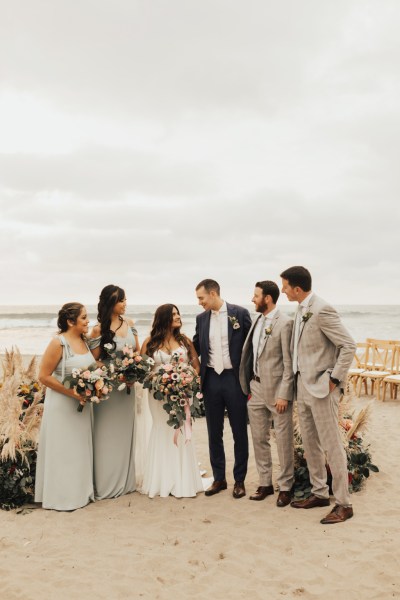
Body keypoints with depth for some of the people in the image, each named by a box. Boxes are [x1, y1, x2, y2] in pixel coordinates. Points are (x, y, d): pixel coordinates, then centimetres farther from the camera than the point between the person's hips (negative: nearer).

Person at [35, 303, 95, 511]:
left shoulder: (85, 341, 5)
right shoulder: (58, 343, -17)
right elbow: (44, 376, -17)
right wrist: (72, 393, -20)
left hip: (82, 404, 7)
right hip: (62, 405, -7)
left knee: (80, 449, 15)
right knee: (64, 451, 4)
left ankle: (80, 492, 28)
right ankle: (62, 496, 17)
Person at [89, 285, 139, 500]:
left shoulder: (129, 322, 4)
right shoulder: (98, 330, -12)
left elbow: (137, 350, 12)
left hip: (127, 384, 6)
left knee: (125, 432, 15)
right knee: (108, 434, 3)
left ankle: (124, 481, 28)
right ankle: (106, 484, 15)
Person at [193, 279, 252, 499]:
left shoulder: (240, 313, -6)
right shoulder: (201, 318, 7)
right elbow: (196, 348, 14)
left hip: (235, 379, -4)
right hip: (211, 380, 4)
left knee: (239, 432, 6)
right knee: (214, 432, 11)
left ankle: (239, 480, 19)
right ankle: (219, 478, 24)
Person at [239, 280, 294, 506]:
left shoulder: (285, 323, -13)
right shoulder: (257, 320, 9)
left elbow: (289, 362, -14)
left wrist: (284, 395, -16)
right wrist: (248, 386, 9)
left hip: (277, 390, -7)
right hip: (256, 388, 7)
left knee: (283, 440, 5)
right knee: (259, 438, 14)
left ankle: (286, 487, 19)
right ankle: (265, 483, 27)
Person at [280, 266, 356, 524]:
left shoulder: (322, 310, -18)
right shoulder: (302, 310, 8)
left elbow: (349, 345, -19)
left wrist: (335, 379, -16)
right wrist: (298, 380, 12)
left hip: (321, 387, -9)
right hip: (303, 386, 9)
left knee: (331, 445, -1)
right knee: (310, 443, 16)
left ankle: (344, 503, 10)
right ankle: (320, 493, 30)